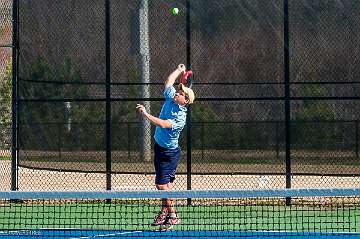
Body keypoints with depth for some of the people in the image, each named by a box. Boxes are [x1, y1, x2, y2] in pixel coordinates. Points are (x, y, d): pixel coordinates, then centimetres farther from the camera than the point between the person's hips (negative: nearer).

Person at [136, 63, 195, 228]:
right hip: (159, 147, 8)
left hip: (169, 151, -8)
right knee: (164, 183, 11)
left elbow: (163, 124, -34)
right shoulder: (170, 99, 0)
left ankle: (172, 216, -6)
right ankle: (165, 212, 15)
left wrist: (146, 114, -33)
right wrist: (179, 71, 20)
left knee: (162, 184, -12)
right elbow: (169, 82, 16)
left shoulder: (181, 117, -23)